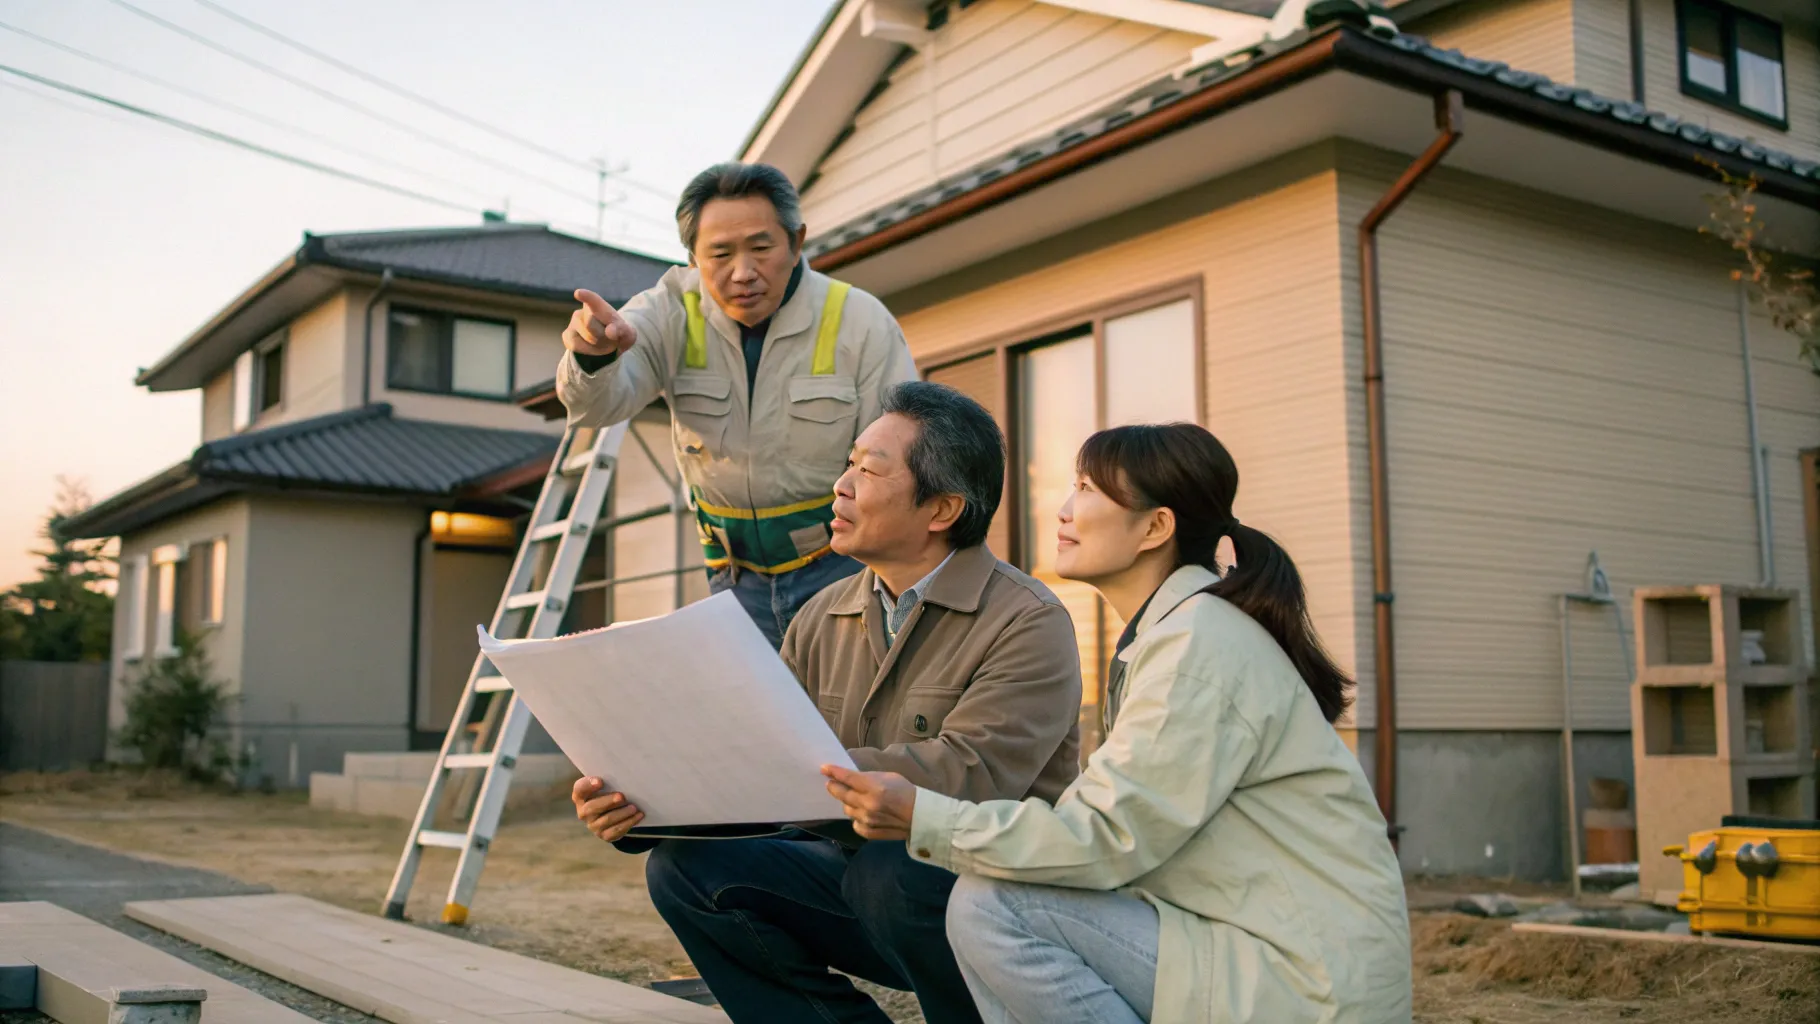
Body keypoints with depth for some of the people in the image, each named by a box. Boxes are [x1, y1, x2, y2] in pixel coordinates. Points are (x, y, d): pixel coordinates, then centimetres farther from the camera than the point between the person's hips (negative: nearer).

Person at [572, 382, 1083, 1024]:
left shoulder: (1029, 623, -15)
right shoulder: (824, 619, 7)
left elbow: (967, 776, -28)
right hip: (862, 874, 6)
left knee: (889, 869, -35)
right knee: (685, 866, -10)